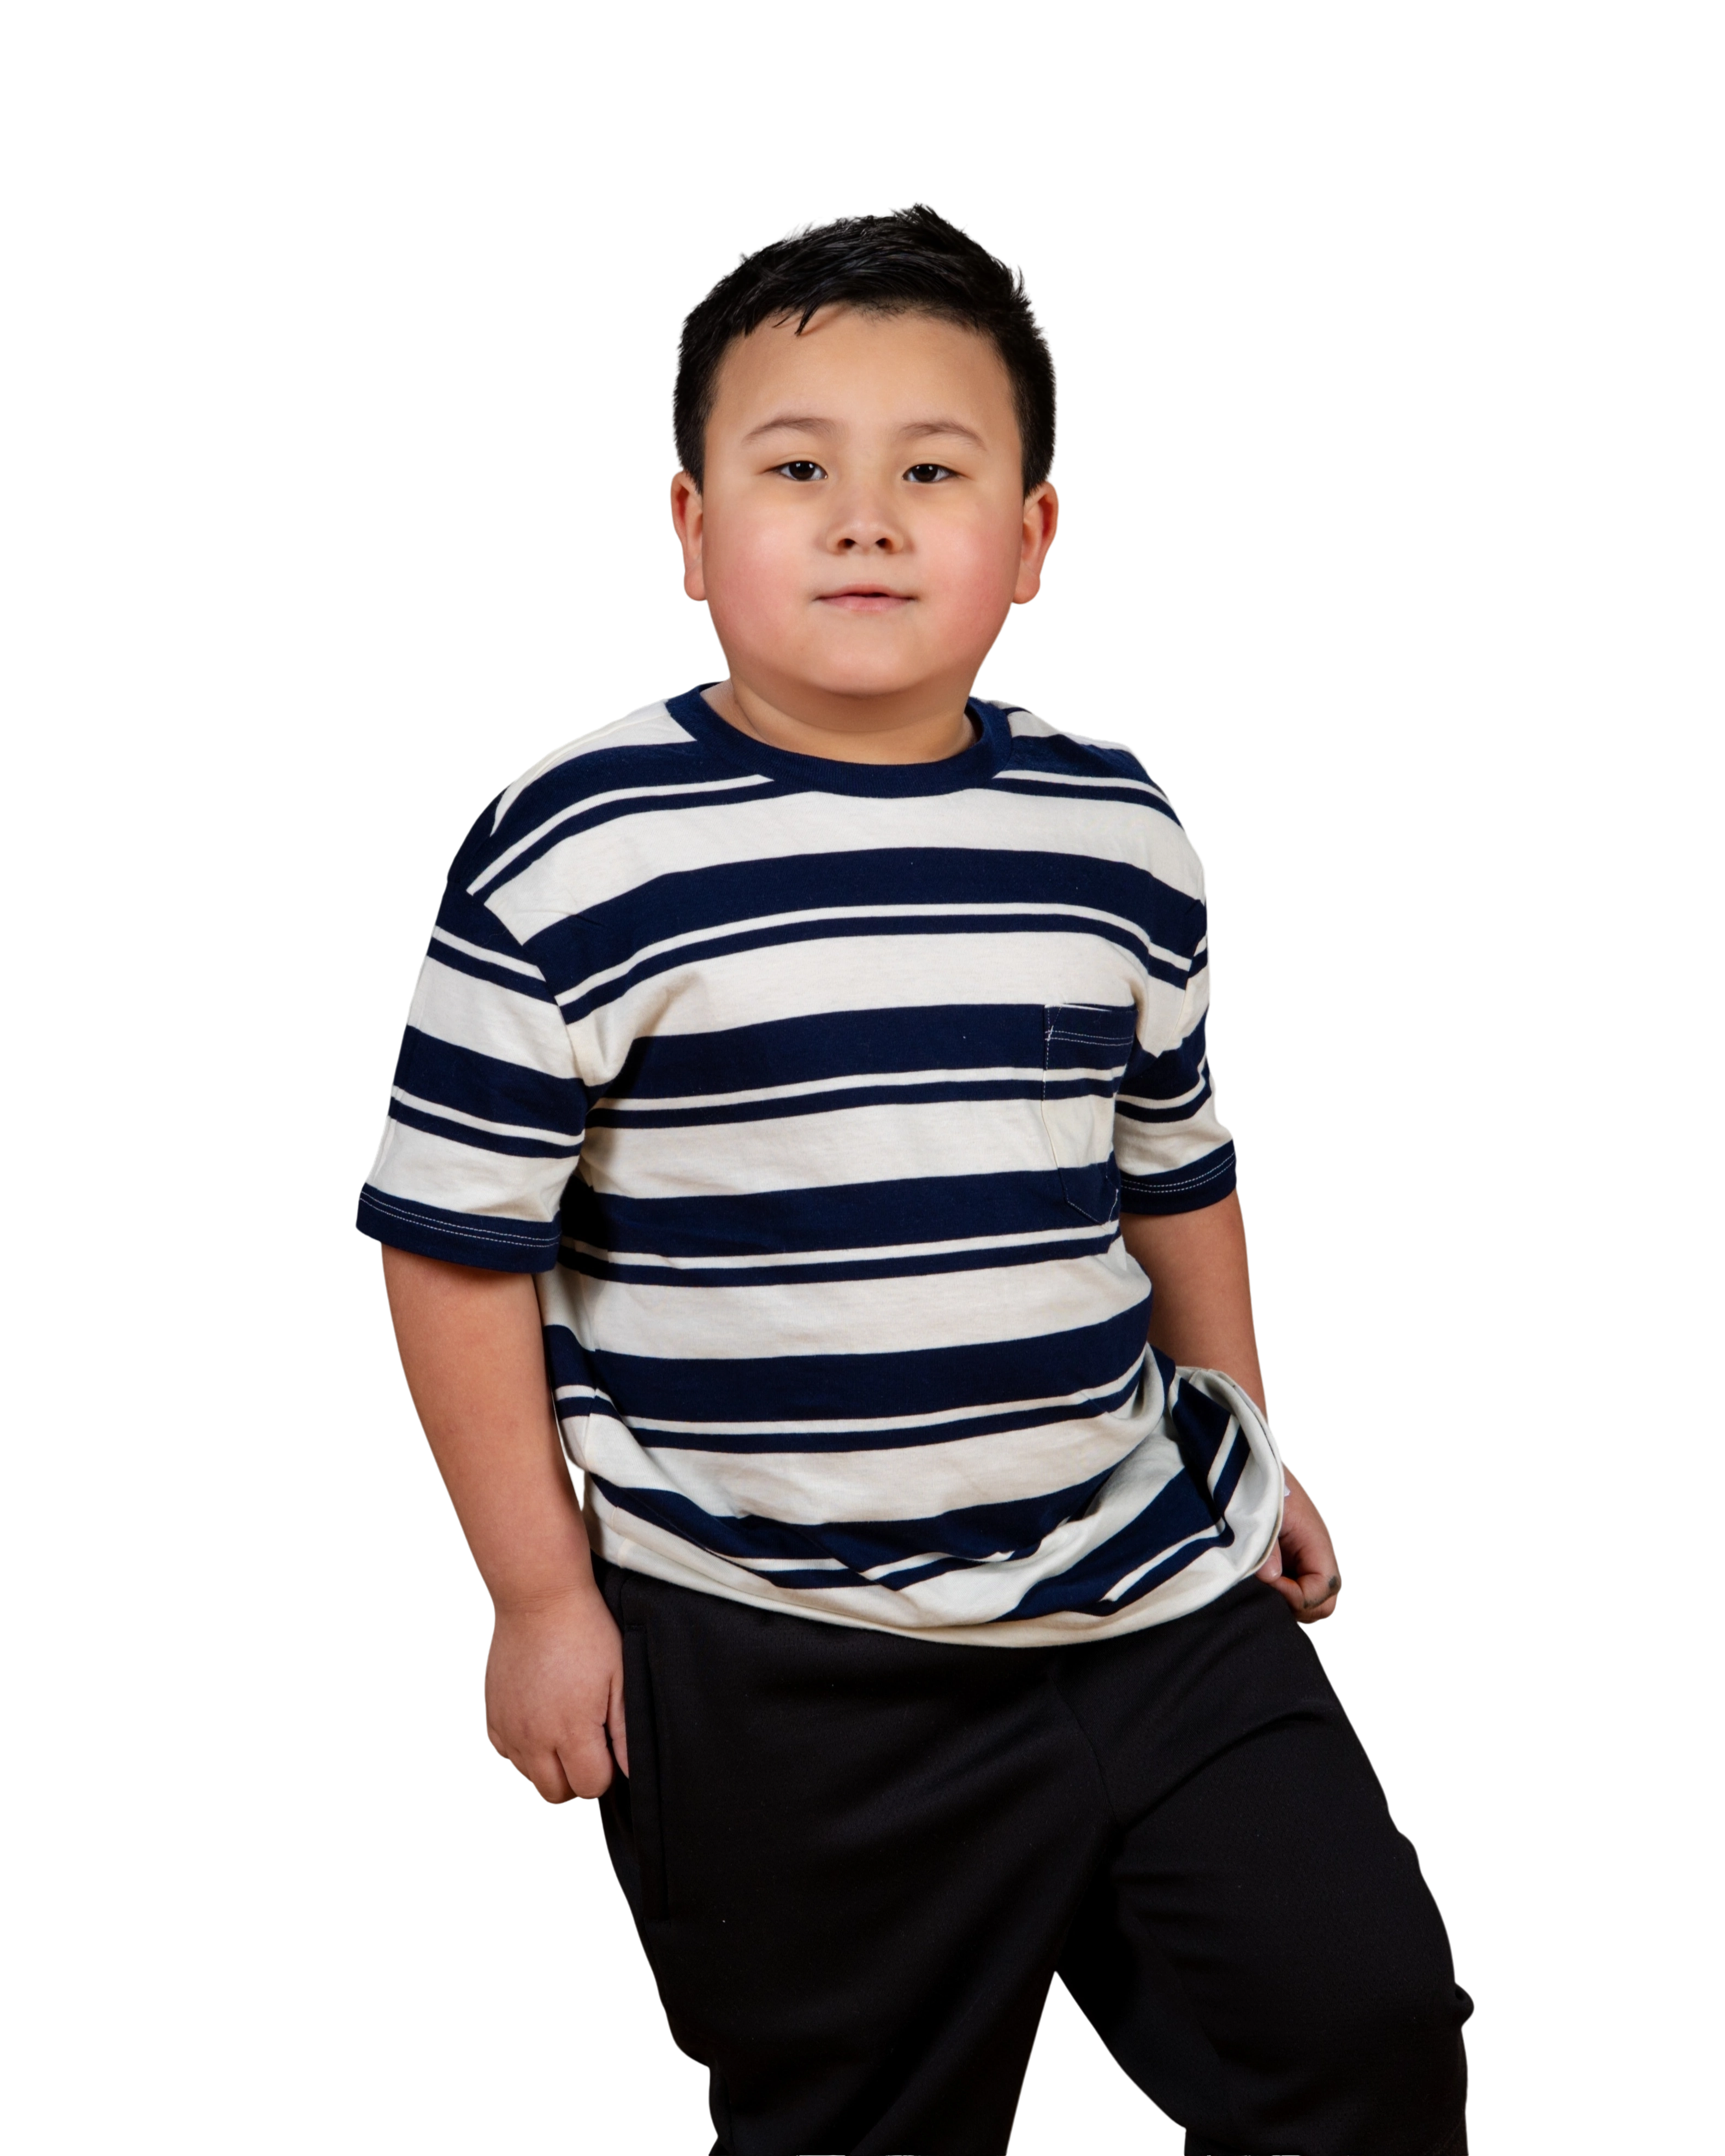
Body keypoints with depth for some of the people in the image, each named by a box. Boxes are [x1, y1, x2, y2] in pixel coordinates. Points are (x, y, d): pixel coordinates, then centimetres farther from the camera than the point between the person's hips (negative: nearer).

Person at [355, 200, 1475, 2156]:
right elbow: (455, 1243, -9)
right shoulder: (577, 856, -13)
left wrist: (1241, 1442, 22)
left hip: (1152, 1582, 4)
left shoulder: (1121, 841, 1)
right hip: (775, 1667, -3)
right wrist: (538, 1598, -6)